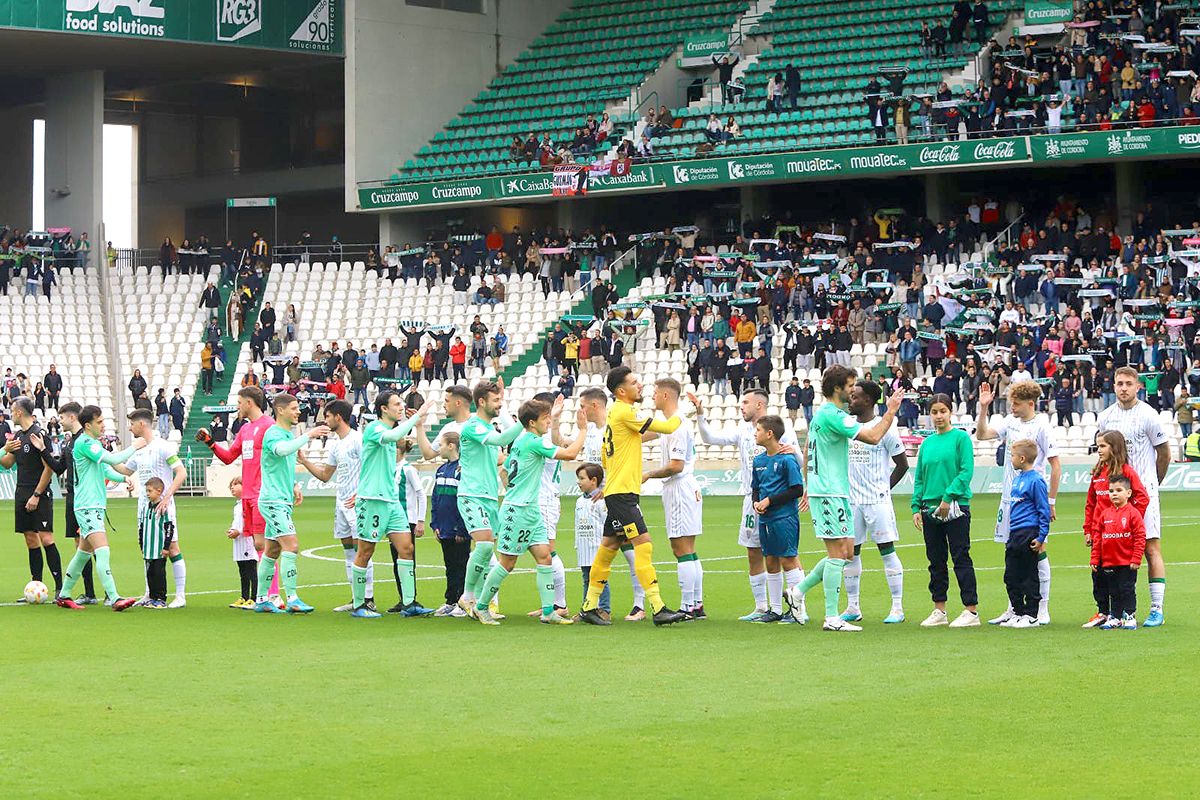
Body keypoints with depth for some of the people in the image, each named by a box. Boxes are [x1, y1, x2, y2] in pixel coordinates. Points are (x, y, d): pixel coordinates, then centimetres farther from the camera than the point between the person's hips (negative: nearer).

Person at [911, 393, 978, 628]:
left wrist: (948, 497, -18)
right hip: (930, 509, 6)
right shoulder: (926, 443, 12)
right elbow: (919, 478, 15)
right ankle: (939, 610, 15)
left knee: (961, 558, -6)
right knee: (936, 561, 9)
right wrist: (916, 507, 7)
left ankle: (971, 611, -3)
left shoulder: (961, 438, -4)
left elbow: (966, 472, -11)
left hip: (956, 508, -6)